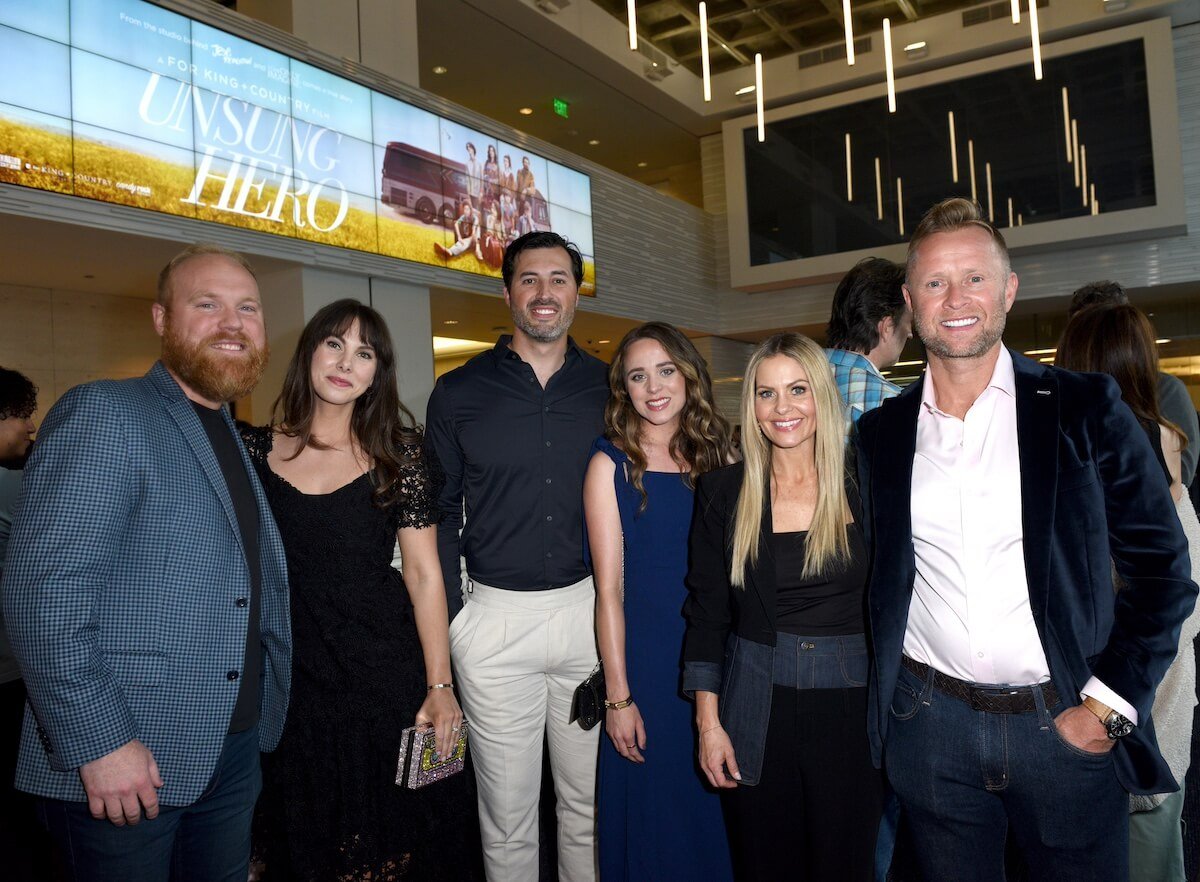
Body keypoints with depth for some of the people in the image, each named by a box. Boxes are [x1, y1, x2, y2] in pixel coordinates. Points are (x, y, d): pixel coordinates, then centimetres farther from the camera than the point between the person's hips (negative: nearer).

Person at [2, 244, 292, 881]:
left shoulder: (241, 444, 13)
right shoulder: (103, 414, -11)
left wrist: (267, 709, 11)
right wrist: (97, 743, -21)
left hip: (235, 749, 7)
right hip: (122, 760, -7)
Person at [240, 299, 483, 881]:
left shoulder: (398, 453, -3)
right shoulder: (255, 449, 1)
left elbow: (423, 572, -4)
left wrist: (439, 686, -8)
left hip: (387, 676, -1)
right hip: (289, 681, 2)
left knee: (396, 834, 13)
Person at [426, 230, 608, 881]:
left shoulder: (608, 388, 5)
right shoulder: (459, 392, 1)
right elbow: (439, 513, 4)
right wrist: (448, 617, -2)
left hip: (589, 608, 2)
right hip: (495, 617, -1)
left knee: (589, 801, 15)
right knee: (506, 812, 12)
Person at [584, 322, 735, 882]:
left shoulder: (720, 457, 4)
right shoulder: (612, 464, -6)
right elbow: (609, 589, -8)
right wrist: (618, 697, -10)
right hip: (646, 659, -3)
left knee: (716, 810, 16)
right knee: (652, 811, 10)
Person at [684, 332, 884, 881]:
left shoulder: (863, 487, -1)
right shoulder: (723, 492, -2)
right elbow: (705, 613, 0)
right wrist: (708, 722, -3)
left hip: (851, 710, 1)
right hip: (757, 711, 0)